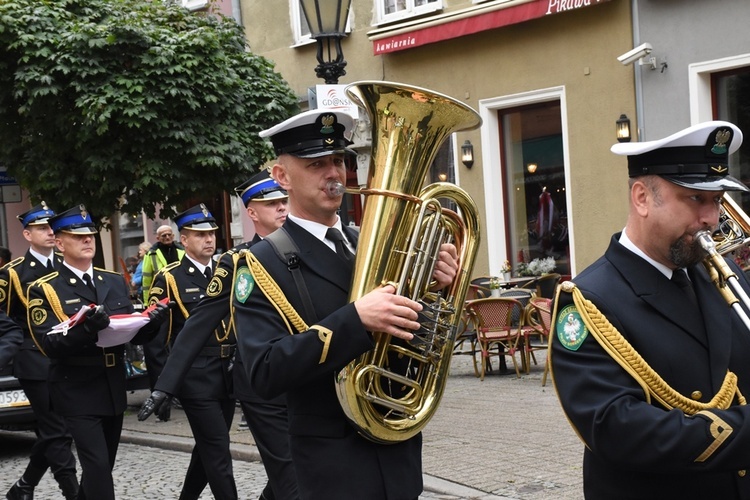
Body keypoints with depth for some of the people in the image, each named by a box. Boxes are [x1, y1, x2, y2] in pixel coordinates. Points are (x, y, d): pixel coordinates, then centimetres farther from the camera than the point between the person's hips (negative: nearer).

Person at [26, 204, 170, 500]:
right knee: (97, 465, -13)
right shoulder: (44, 290, -7)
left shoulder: (116, 282, 11)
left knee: (103, 464, 15)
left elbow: (133, 334, 10)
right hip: (77, 392, -6)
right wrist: (85, 327, -34)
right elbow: (50, 345, -17)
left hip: (114, 388, 6)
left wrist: (153, 321, -12)